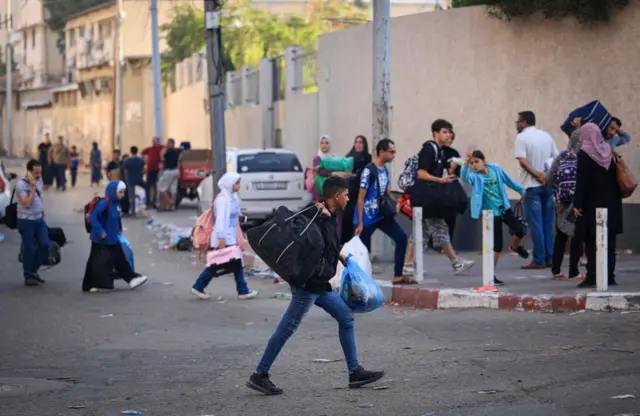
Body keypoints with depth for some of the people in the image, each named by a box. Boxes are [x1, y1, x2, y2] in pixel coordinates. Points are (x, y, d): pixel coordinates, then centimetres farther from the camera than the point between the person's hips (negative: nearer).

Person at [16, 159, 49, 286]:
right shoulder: (21, 184, -18)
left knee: (44, 245, 1)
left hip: (39, 219, 7)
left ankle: (34, 271, 18)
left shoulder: (39, 180, 5)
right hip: (26, 221, -7)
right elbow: (26, 203, -26)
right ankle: (28, 276, 12)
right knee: (29, 249, 0)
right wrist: (33, 187, -26)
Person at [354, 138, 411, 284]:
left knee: (401, 237, -2)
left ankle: (398, 276, 3)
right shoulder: (369, 171, -18)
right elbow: (361, 198, -17)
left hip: (381, 214, 8)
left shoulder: (385, 170, 7)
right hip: (367, 218, -8)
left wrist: (395, 203, 1)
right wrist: (360, 223, -19)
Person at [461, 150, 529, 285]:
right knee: (497, 245, -6)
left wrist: (523, 191, 20)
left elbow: (509, 181, 10)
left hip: (504, 208, 3)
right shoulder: (475, 176, -11)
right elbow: (464, 177, -33)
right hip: (491, 213, -3)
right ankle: (490, 275, 3)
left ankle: (514, 246, 28)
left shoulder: (496, 169, -2)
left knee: (519, 230, -10)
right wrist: (466, 165, -51)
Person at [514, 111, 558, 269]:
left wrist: (537, 174, -14)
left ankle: (539, 260, -6)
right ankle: (549, 257, 11)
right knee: (548, 222, 11)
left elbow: (522, 161, -17)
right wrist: (546, 175, 0)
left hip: (532, 186, -6)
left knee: (535, 223, -4)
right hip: (548, 185, 6)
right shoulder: (547, 136, 12)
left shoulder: (522, 137, -6)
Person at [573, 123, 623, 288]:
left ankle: (592, 277, -6)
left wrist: (577, 204, -11)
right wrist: (616, 198, 17)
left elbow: (581, 180, -13)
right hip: (611, 205, 5)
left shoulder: (585, 153, -9)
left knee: (592, 243, -1)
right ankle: (609, 276, 8)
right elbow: (617, 178, 10)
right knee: (609, 243, 8)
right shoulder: (609, 151, 6)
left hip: (592, 205, -5)